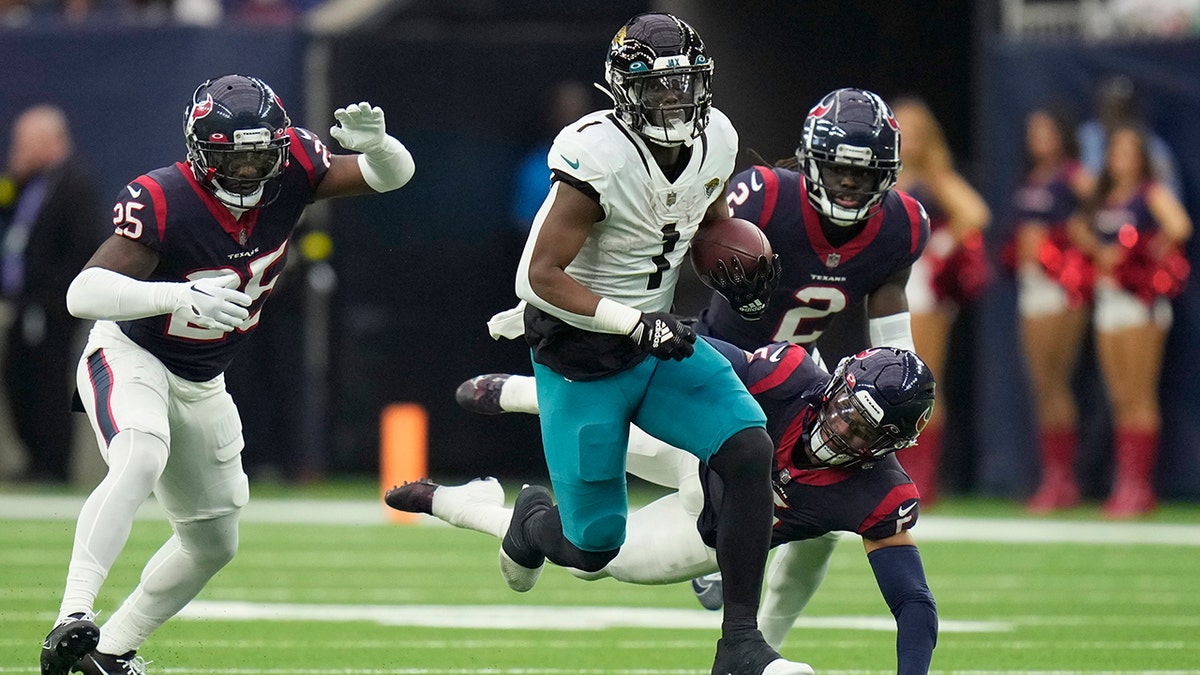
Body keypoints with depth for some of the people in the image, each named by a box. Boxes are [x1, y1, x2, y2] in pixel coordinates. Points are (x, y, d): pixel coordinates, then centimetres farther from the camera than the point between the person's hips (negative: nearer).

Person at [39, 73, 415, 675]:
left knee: (213, 543, 15)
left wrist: (373, 145, -34)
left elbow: (394, 174, -9)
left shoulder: (291, 169, -15)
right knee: (140, 462, -38)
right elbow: (84, 293, -40)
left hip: (201, 385, 7)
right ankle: (72, 620, -46)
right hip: (130, 356, -7)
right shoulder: (163, 202, -31)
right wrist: (180, 296, -55)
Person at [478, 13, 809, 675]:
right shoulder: (598, 157, -26)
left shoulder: (715, 141, -5)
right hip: (580, 360, -6)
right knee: (592, 547, 1)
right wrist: (633, 322, -29)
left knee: (750, 450, -18)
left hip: (658, 339, 6)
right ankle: (534, 517, 41)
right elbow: (543, 274, -23)